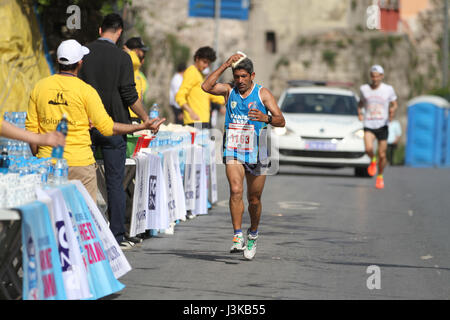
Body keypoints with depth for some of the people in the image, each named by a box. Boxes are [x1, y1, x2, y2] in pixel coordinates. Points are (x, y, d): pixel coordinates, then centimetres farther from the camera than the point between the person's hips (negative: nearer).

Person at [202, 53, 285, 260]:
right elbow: (206, 86, -12)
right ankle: (238, 237, -23)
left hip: (256, 152, 0)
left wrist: (266, 118, -29)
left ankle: (252, 235, 31)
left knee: (254, 200, 8)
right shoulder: (229, 90, 5)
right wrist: (226, 65, -13)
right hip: (233, 151, 0)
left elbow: (281, 121, -7)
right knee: (235, 190, -22)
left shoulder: (262, 93, -1)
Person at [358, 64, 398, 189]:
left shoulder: (388, 89, -1)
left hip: (382, 126, 0)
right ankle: (373, 160, 10)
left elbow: (394, 104, 8)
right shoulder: (364, 89, 3)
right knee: (368, 149, -25)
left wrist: (392, 111, -14)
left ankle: (380, 176, 26)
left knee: (382, 155, 1)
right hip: (369, 125, 0)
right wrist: (359, 112, 2)